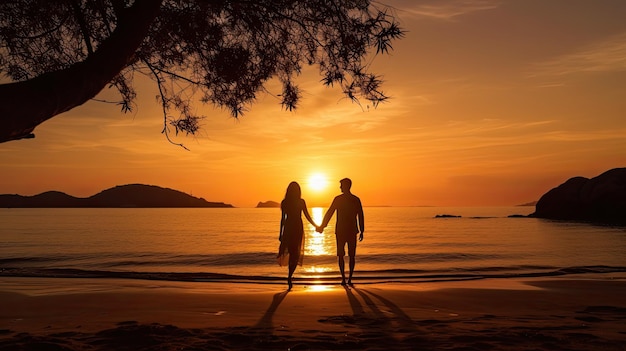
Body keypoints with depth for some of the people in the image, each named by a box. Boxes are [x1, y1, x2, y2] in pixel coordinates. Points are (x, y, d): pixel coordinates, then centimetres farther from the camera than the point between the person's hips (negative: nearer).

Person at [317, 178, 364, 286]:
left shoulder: (338, 199, -5)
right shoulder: (356, 200, 3)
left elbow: (329, 213, -2)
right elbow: (360, 216, 3)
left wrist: (322, 226, 4)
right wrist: (361, 231, 8)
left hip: (340, 231, -2)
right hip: (352, 231, 2)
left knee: (340, 255, 5)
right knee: (352, 256, 8)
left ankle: (343, 278, -3)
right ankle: (349, 279, 4)